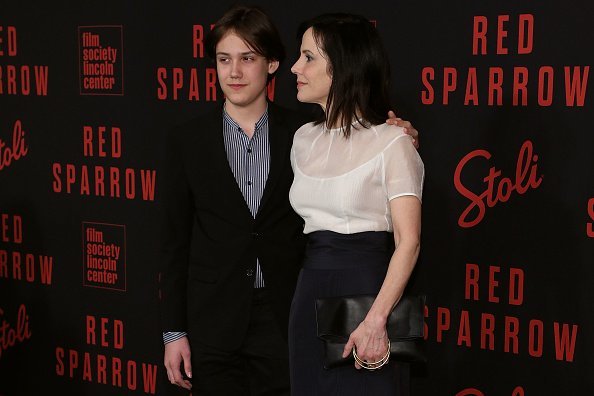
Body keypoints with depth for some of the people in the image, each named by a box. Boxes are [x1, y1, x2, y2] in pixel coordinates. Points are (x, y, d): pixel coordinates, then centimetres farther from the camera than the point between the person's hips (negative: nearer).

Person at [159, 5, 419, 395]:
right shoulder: (187, 140, 2)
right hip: (213, 325, 1)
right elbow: (176, 242, 4)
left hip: (284, 320, 0)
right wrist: (174, 332, 1)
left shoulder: (304, 134, 1)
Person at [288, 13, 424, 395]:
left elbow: (408, 241, -16)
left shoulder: (392, 143, -10)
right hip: (311, 295, 6)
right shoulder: (304, 139, 10)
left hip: (366, 292, -6)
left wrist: (376, 319, -25)